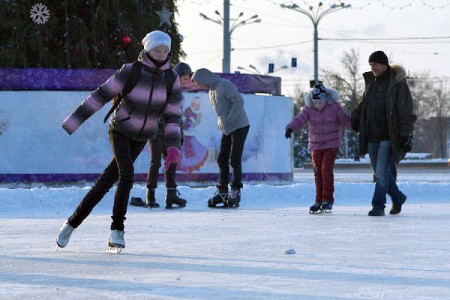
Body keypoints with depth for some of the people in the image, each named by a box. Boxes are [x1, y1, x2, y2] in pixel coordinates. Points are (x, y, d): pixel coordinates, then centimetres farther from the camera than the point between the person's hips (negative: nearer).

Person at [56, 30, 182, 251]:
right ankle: (117, 231, -13)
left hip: (142, 137, 4)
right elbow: (101, 96, -17)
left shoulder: (171, 79, -8)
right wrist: (70, 124, -18)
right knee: (127, 175, -23)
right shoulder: (130, 72, -19)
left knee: (109, 179, 3)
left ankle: (73, 222, 13)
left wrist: (173, 145, -21)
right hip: (120, 131, -4)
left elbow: (172, 115, -5)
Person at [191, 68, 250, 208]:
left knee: (234, 160, -9)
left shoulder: (225, 85, -14)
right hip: (227, 129, 9)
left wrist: (228, 121, -20)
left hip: (240, 127, -9)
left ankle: (235, 191, -2)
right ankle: (222, 192, 7)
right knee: (222, 160, 4)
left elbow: (239, 102, -22)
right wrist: (221, 124, 4)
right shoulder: (212, 91, 13)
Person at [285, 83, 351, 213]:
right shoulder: (309, 109, -4)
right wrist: (290, 127, -36)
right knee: (318, 172, 5)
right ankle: (319, 201, 14)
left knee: (326, 169, -13)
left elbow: (346, 120, -1)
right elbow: (299, 119, -17)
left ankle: (327, 200, -5)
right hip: (316, 145, 3)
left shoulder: (335, 107, -8)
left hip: (331, 144, -3)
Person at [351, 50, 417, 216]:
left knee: (382, 171, -10)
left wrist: (406, 133, -17)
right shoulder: (371, 82, 13)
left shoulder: (397, 83, -8)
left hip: (388, 136, -7)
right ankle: (398, 197, 31)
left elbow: (406, 111, -11)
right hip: (372, 136, 7)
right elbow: (363, 103, 27)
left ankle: (378, 206, -6)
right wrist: (355, 118, 14)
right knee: (378, 171, 13)